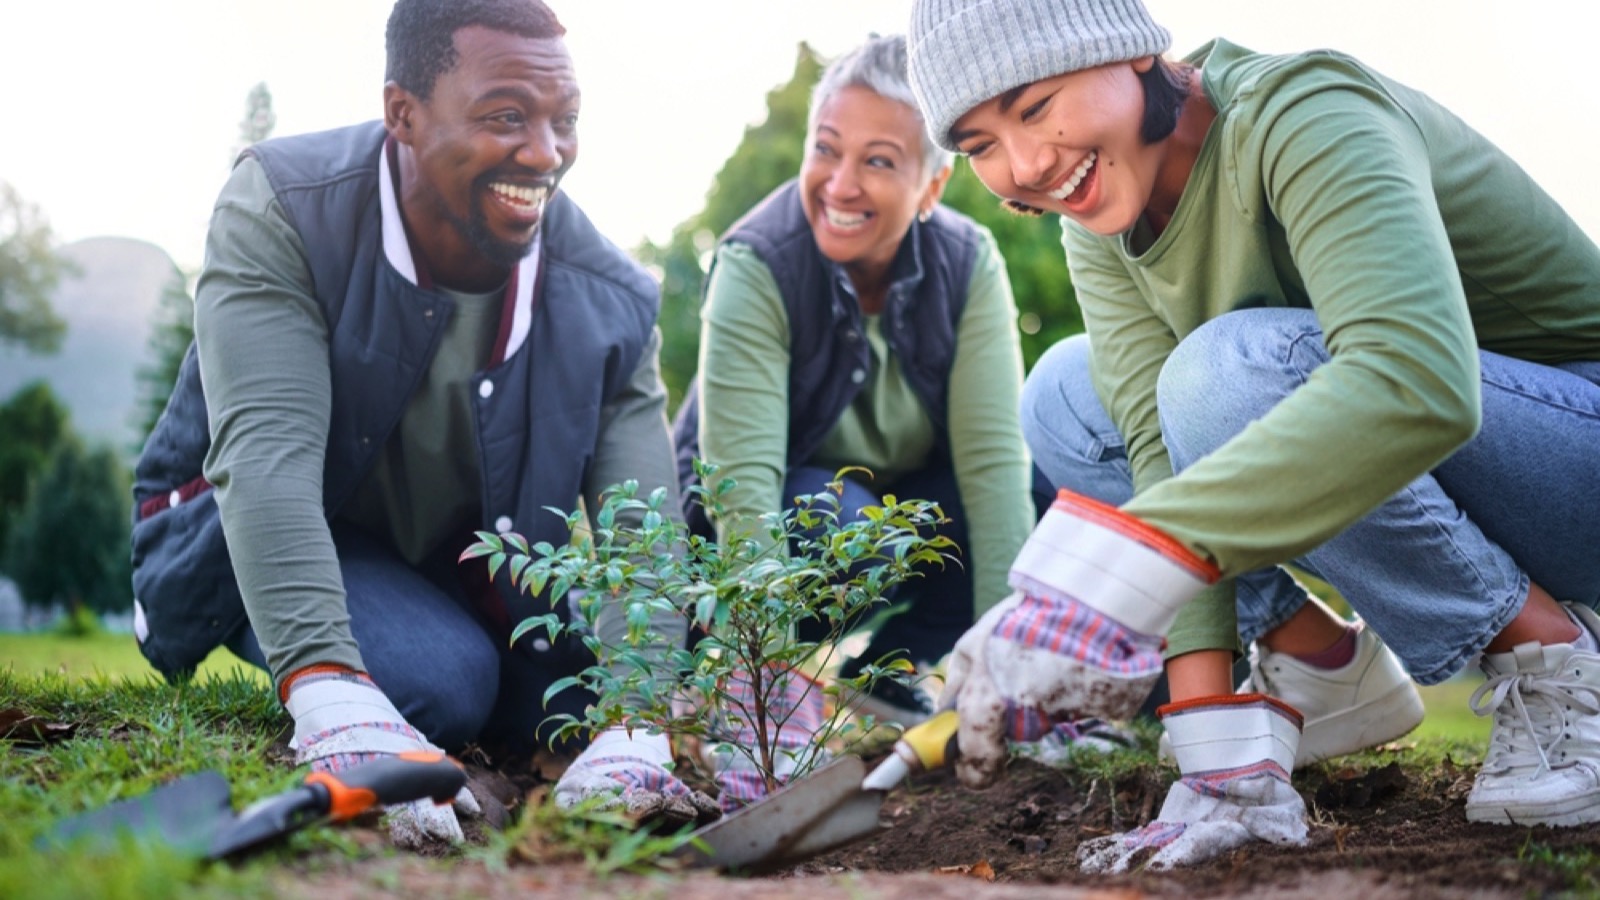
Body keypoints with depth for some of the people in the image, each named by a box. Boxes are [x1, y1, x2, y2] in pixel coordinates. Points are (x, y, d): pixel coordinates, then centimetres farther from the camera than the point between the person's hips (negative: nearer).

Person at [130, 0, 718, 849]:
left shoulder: (609, 302, -18)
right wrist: (328, 692, -54)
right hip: (251, 548, -4)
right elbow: (264, 453, -39)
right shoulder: (279, 212, -26)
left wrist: (635, 725, -46)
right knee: (441, 681, -31)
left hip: (471, 579, 5)